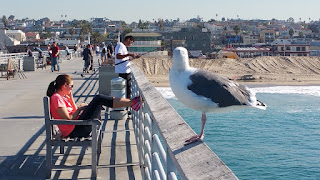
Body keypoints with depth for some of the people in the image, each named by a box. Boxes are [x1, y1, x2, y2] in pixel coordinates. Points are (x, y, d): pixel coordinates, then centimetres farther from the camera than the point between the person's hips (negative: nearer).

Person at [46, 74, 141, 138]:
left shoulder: (61, 97, 17)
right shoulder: (56, 98, -13)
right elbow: (68, 118, -19)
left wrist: (71, 99, 10)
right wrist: (80, 109, -6)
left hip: (76, 129, 10)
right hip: (73, 131, -10)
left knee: (99, 99, 13)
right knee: (99, 99, -11)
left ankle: (131, 102, 9)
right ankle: (132, 103, -6)